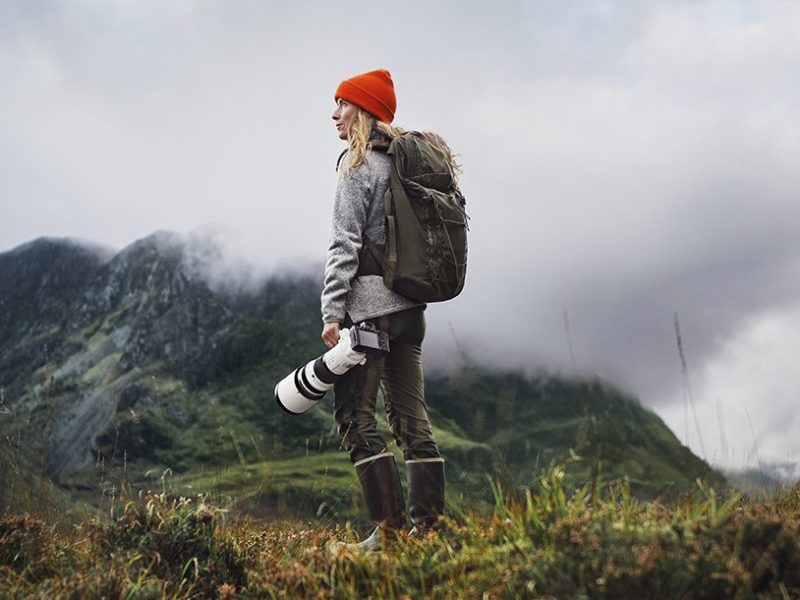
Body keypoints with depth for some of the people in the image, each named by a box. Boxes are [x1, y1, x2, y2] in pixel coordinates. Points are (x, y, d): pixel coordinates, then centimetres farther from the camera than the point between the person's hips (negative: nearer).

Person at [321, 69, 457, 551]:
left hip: (369, 300, -8)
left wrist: (333, 312, -16)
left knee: (355, 415, -3)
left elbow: (345, 245, -14)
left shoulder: (360, 167, -7)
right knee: (412, 417, 8)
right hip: (410, 304, 8)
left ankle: (391, 529, -5)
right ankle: (429, 525, 10)